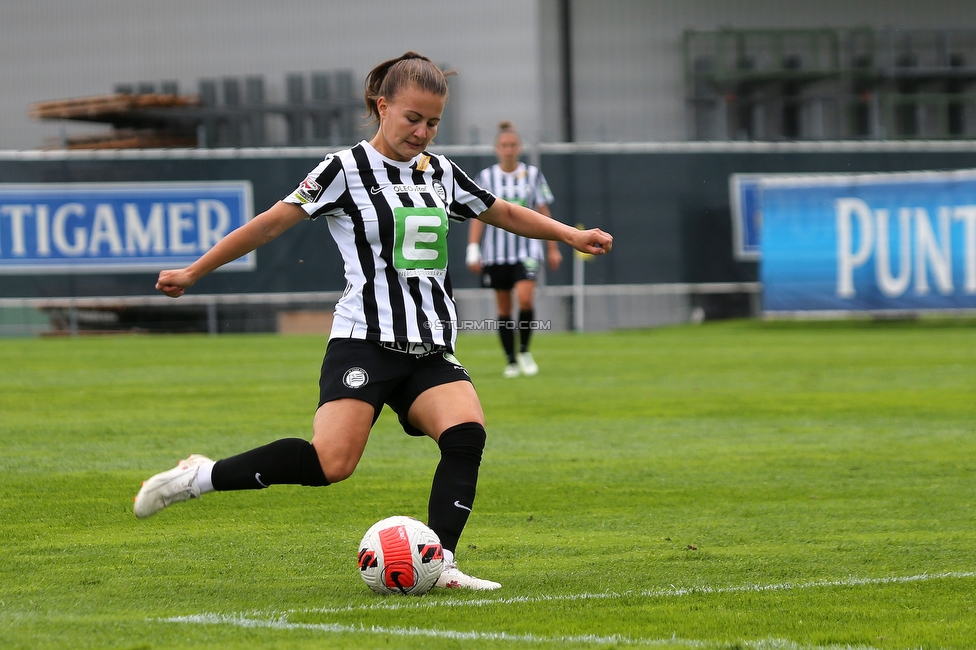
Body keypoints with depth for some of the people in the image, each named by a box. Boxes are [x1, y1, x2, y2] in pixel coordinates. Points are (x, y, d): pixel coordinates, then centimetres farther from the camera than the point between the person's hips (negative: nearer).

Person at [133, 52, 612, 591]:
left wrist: (571, 235, 22)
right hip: (365, 341, -6)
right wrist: (193, 273, -3)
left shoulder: (439, 173, 16)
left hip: (431, 351, 6)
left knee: (467, 434, -23)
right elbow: (272, 223, -3)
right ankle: (200, 477, -10)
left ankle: (440, 566, -22)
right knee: (332, 461, -24)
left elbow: (503, 213, 30)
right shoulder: (348, 169, -1)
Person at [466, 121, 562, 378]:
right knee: (504, 308, 4)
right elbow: (478, 215, 1)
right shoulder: (485, 177, 1)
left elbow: (543, 212, 8)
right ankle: (511, 361, 13)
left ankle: (524, 352, -2)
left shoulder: (532, 174, 3)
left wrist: (553, 248, 8)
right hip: (496, 251, 1)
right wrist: (473, 249, -8)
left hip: (527, 248, -1)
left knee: (525, 298, -20)